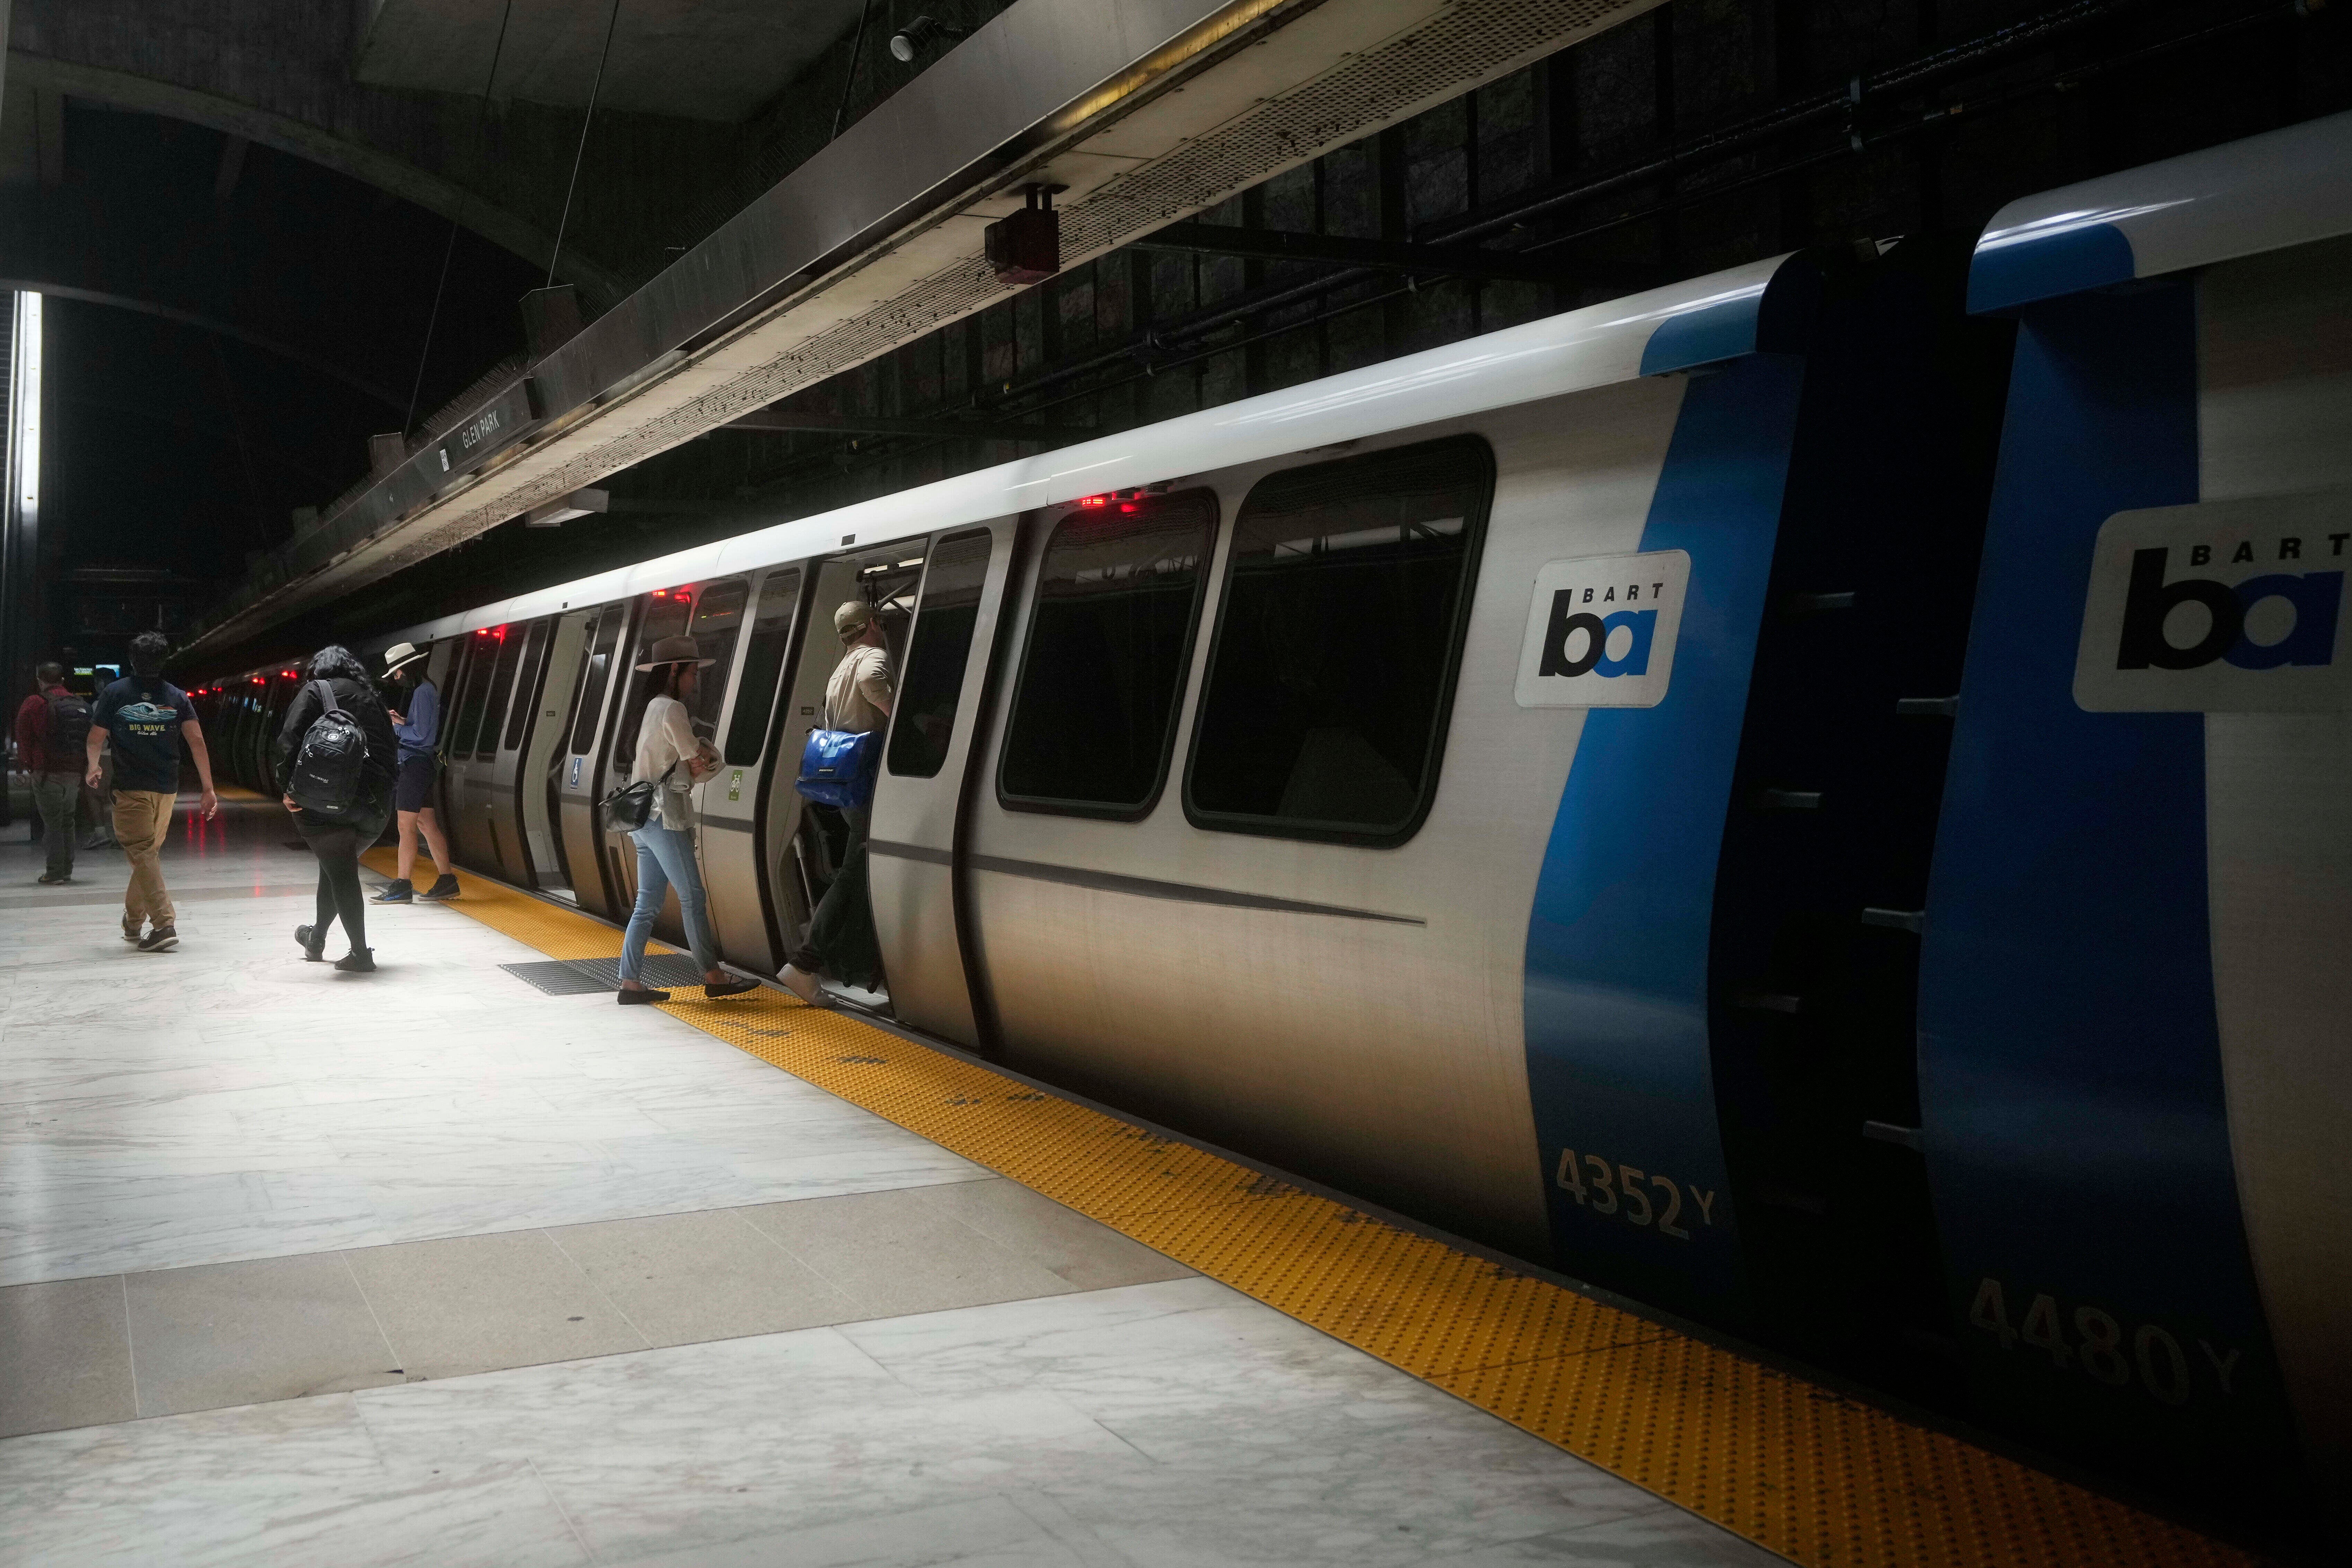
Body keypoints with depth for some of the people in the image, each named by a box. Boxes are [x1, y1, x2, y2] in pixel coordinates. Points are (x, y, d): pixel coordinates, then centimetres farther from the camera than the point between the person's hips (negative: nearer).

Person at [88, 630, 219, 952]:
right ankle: (133, 922, 26)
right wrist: (208, 790, 0)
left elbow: (95, 740, 2)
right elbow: (197, 741, -2)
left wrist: (93, 769, 22)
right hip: (167, 789, 3)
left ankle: (164, 924, -17)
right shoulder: (176, 697, 4)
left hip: (131, 787, -3)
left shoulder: (115, 693, -1)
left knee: (143, 855, -5)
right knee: (148, 853, 16)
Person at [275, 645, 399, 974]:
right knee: (338, 868, 22)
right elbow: (392, 746, 15)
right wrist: (383, 790, 16)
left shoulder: (315, 691, 4)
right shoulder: (372, 698, 19)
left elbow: (290, 740, -8)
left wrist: (287, 787, -6)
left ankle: (361, 953, -3)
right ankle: (317, 939, 37)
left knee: (340, 872, 0)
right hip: (375, 804, 5)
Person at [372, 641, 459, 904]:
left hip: (415, 763, -10)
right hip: (418, 763, 10)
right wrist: (401, 722, -2)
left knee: (406, 826, -7)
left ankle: (402, 887, -5)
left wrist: (396, 727, -6)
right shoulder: (426, 689, 16)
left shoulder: (422, 692, -14)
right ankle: (446, 881, 14)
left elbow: (421, 735, -18)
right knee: (426, 825, 12)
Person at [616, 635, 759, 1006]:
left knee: (648, 903, 9)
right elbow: (698, 765, -10)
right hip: (665, 818, -10)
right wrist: (706, 755, 11)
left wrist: (701, 752, 0)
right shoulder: (672, 710, -11)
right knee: (693, 897, -4)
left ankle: (630, 982, 7)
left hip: (644, 818, 10)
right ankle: (714, 977, 0)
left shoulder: (654, 708, 20)